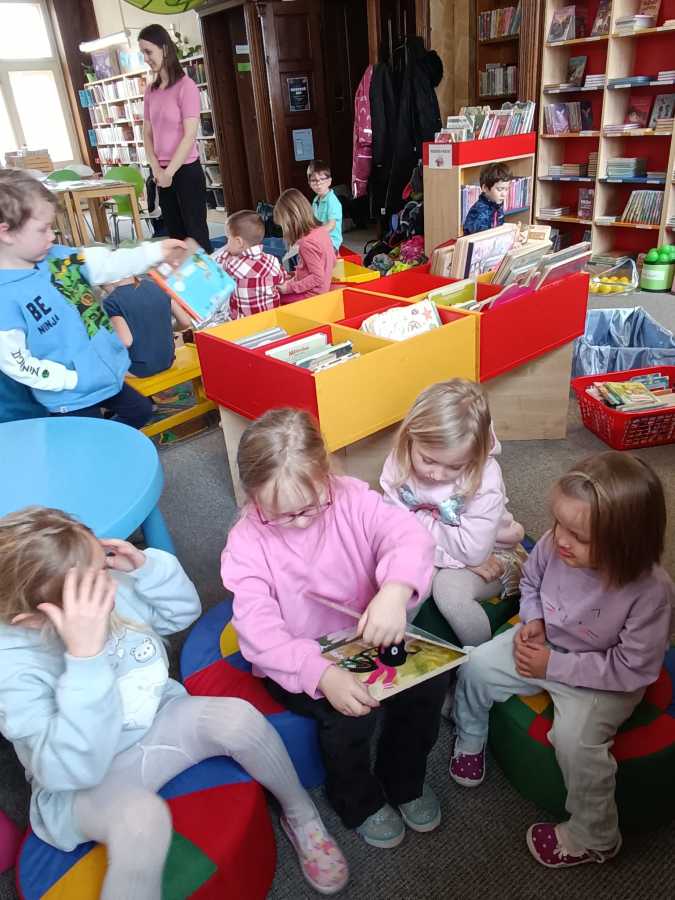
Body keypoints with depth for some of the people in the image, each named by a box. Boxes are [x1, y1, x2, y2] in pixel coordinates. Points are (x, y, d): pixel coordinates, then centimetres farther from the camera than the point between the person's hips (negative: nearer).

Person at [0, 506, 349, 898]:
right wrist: (85, 656, -46)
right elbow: (75, 769, -35)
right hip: (84, 784, -4)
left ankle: (302, 816, 4)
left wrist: (149, 567, -18)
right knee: (142, 817, -38)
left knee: (237, 717, -24)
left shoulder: (116, 584, -15)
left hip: (157, 722, 5)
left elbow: (183, 612, 3)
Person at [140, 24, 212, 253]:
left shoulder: (185, 86, -8)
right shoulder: (151, 91, 11)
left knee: (195, 233, -3)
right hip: (163, 173, 7)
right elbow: (147, 133, 11)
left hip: (186, 171, -6)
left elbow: (189, 136, -14)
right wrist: (156, 169, -5)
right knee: (175, 234, 12)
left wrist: (169, 172, -13)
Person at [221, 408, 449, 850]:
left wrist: (395, 591, -48)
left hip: (367, 635, 3)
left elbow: (409, 535, -26)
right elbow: (261, 634, -25)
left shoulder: (350, 497, -14)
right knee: (349, 713, -25)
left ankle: (404, 778, 17)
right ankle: (359, 801, 11)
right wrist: (322, 674, -40)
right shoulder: (246, 544, -19)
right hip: (296, 662, -3)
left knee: (430, 679, -14)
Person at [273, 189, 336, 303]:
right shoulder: (322, 230, 1)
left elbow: (318, 277, -25)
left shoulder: (307, 243, -25)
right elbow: (332, 261, 12)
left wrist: (290, 288, -19)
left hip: (311, 294, -9)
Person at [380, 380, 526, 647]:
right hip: (427, 559, 3)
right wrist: (455, 556, -25)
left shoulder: (485, 477, -26)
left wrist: (421, 522, -21)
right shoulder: (398, 465, -17)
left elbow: (474, 552, -28)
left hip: (489, 560, -3)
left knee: (449, 587, -32)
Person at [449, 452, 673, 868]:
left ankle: (594, 838, 6)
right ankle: (469, 740, 28)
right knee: (476, 666, -4)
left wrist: (554, 666, -23)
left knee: (575, 738, -23)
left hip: (605, 679, -4)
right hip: (546, 644, 5)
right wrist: (532, 622, -15)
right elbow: (531, 582, 2)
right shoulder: (554, 544, -23)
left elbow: (632, 670, -22)